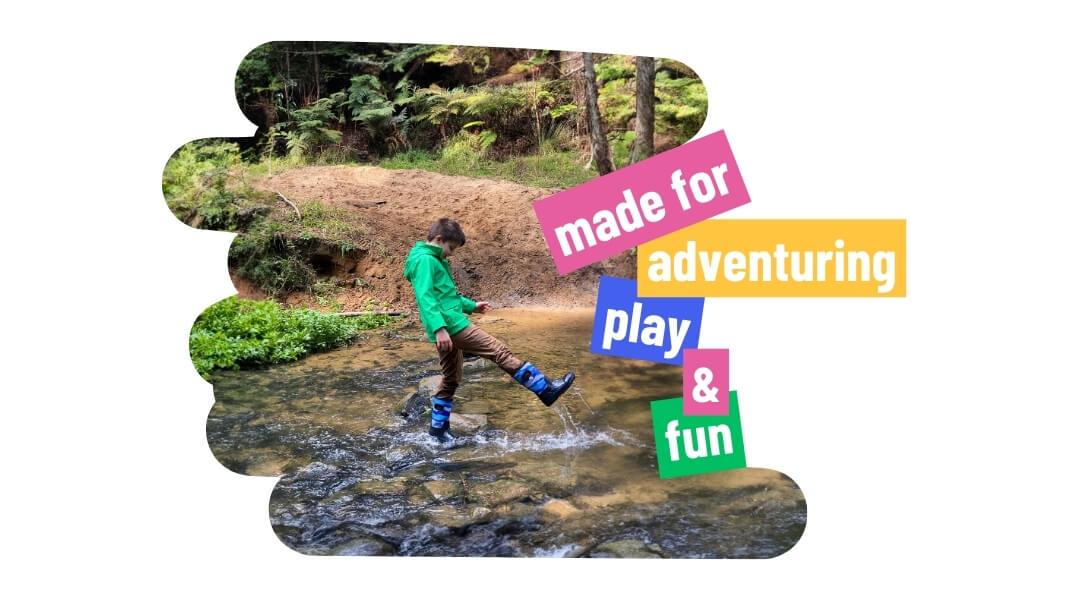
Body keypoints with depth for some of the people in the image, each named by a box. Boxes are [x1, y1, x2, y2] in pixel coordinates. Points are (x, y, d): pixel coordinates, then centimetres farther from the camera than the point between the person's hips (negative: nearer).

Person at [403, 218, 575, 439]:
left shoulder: (433, 260, 20)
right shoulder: (425, 260, -11)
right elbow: (426, 298, -22)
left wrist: (471, 306, 30)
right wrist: (439, 328, -30)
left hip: (448, 329, 11)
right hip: (452, 326, -11)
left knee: (451, 379, 15)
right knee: (499, 351, -8)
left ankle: (438, 426, 21)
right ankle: (545, 389, -6)